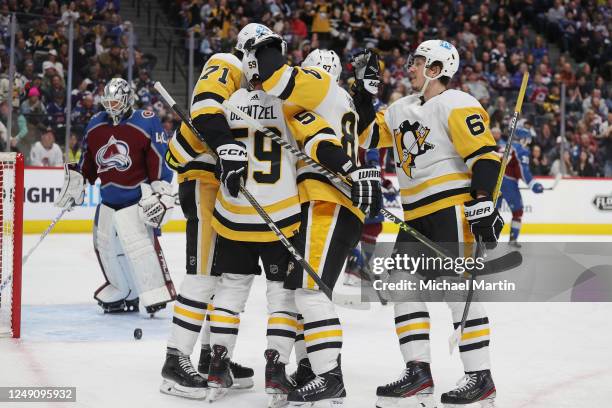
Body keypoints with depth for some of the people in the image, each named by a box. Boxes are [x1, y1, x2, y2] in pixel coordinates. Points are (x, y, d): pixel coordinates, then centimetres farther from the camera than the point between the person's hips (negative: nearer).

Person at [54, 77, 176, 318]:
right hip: (108, 200, 7)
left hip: (137, 199, -7)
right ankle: (123, 293, 25)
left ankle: (157, 294, -16)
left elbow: (160, 160, -12)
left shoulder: (146, 123, -10)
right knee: (106, 246, 11)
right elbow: (87, 164, 21)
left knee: (141, 244, -19)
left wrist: (161, 191, -16)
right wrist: (75, 183, 18)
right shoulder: (95, 126, 9)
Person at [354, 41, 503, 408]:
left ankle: (481, 379, -6)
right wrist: (363, 87, 16)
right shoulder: (402, 109, 17)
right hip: (417, 215, 9)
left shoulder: (457, 105, -10)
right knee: (403, 282, 3)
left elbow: (484, 155, -16)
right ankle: (419, 371, 6)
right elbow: (366, 135, 22)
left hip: (453, 208, -9)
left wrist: (483, 204, -24)